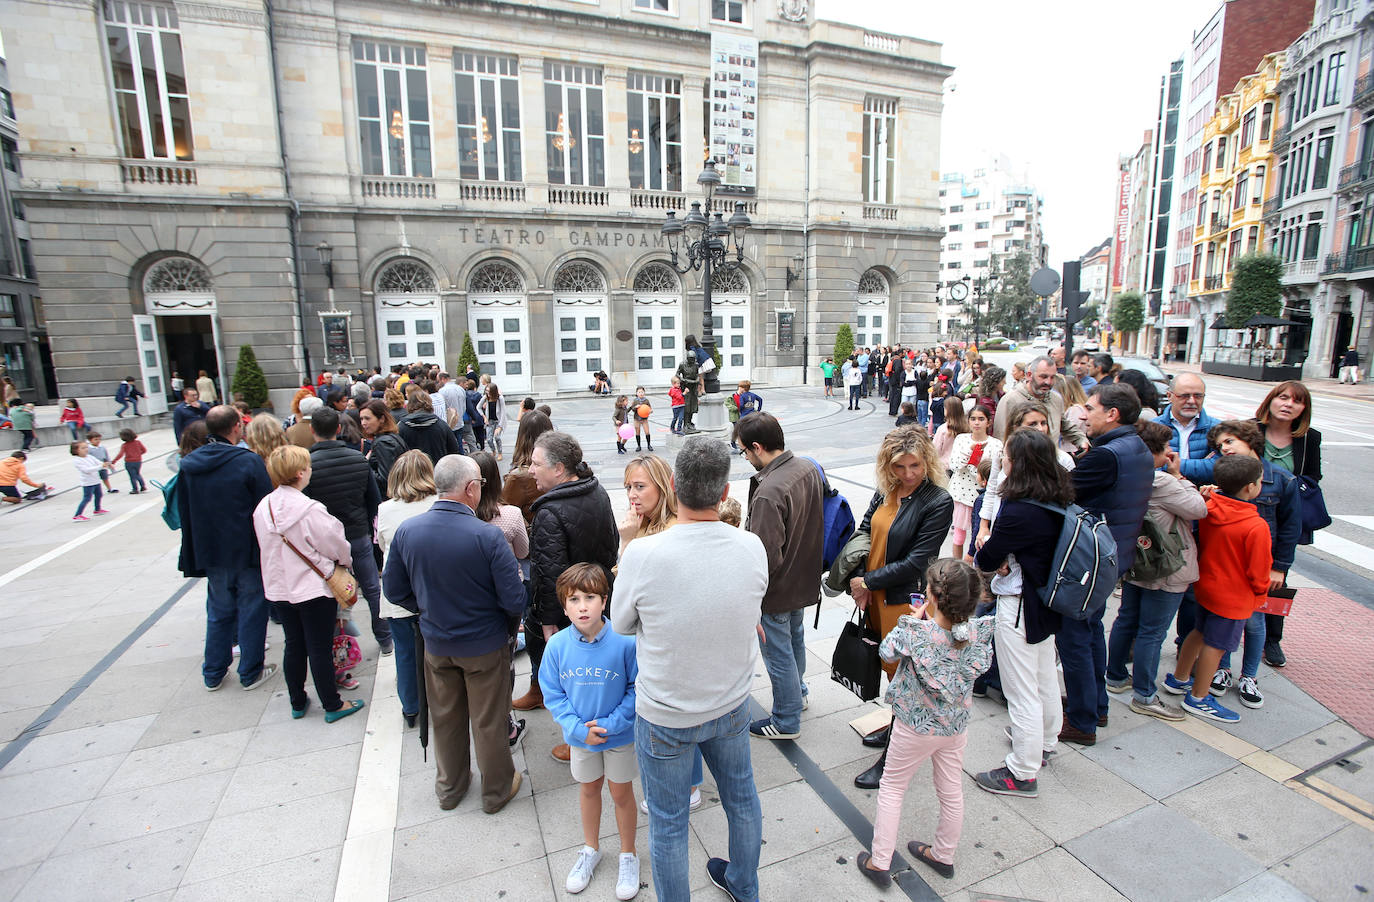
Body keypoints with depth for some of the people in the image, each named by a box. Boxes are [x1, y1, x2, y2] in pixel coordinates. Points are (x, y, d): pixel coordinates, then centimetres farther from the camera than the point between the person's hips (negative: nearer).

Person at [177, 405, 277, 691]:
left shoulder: (188, 464, 0)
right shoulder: (249, 461, -17)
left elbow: (184, 513, 8)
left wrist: (194, 556, 16)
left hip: (211, 552, 5)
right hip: (248, 552, -5)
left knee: (218, 612, 19)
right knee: (251, 610, 9)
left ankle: (213, 674, 29)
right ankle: (250, 673, 19)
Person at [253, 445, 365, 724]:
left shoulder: (263, 507, -4)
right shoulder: (310, 510, -24)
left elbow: (266, 547, 8)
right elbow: (336, 545, -15)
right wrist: (344, 561, 7)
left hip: (279, 589, 6)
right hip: (313, 589, -6)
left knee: (294, 646, 19)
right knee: (320, 649, 5)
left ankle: (297, 703, 33)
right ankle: (332, 705, 19)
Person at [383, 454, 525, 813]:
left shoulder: (406, 531, -14)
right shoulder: (488, 536, -28)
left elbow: (395, 592, -2)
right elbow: (514, 601, -24)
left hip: (436, 643, 4)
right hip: (485, 645, -4)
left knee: (445, 718, 25)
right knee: (488, 722, 17)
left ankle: (449, 788, 46)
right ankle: (496, 790, 38)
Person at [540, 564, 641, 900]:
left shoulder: (624, 642, -26)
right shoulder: (558, 645, -18)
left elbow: (637, 690, -16)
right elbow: (552, 693, -7)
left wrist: (612, 724, -22)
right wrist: (577, 728, -16)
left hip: (620, 735, -2)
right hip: (580, 736, 3)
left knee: (621, 794, 16)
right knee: (588, 789, 25)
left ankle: (628, 855, 42)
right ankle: (591, 849, 50)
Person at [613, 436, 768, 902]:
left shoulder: (642, 553, -29)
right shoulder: (752, 547, -18)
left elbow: (622, 624, -10)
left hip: (665, 717, -4)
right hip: (731, 706, 4)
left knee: (668, 824, 19)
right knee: (741, 798, 28)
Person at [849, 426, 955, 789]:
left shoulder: (938, 502, -17)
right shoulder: (886, 490, 1)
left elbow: (915, 562, -20)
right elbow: (864, 532, 5)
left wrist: (868, 581, -15)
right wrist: (859, 583, -7)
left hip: (908, 602, -6)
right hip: (876, 597, 6)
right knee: (890, 667, 22)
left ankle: (894, 758, 23)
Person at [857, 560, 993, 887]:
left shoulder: (917, 632, -29)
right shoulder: (977, 631, -17)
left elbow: (886, 651, -11)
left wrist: (912, 621, -3)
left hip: (916, 727, -4)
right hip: (956, 725, 5)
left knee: (892, 789, 14)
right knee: (951, 792, 22)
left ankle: (879, 862, 23)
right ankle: (944, 856, 44)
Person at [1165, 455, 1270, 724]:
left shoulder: (1208, 509, -9)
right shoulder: (1256, 527, -26)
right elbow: (1258, 570, -14)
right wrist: (1260, 593, 2)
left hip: (1206, 585, 7)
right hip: (1235, 596, -7)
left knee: (1200, 632, 23)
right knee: (1217, 644, 6)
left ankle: (1178, 679, 38)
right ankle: (1198, 699, 19)